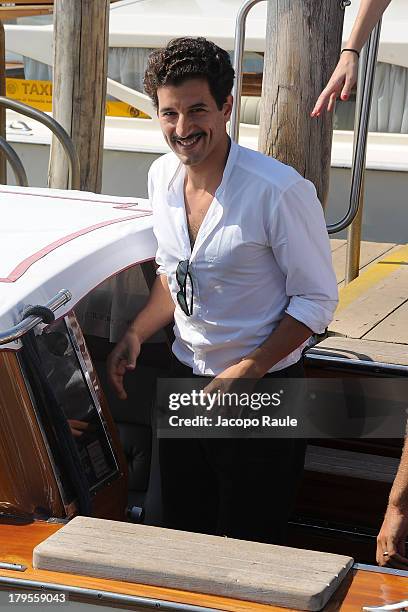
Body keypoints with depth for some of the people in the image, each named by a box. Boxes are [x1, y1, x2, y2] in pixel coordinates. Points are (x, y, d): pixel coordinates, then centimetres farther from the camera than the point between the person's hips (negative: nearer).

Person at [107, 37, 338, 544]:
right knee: (182, 535, 18)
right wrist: (136, 335, 1)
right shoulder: (162, 177, 0)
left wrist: (250, 368, -22)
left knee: (249, 549, 7)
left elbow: (317, 299, -14)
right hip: (185, 380, 6)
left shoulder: (280, 191, -21)